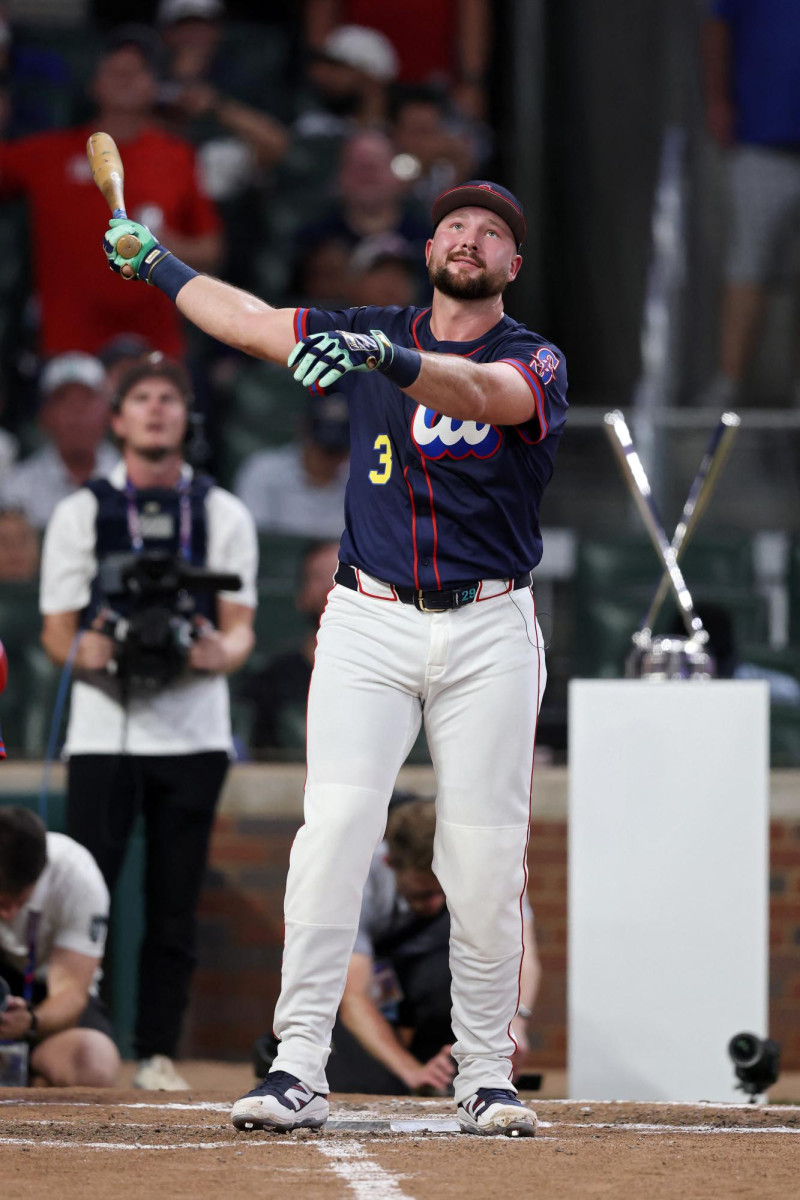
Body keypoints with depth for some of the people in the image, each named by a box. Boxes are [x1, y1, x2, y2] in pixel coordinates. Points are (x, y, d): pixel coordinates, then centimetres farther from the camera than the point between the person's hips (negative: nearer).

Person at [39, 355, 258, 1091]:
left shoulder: (223, 514, 11)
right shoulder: (82, 512, 8)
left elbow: (241, 626, 5)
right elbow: (56, 629, 5)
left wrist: (221, 653, -18)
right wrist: (83, 651, -18)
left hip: (192, 731, 1)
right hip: (104, 728, -1)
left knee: (175, 905, 1)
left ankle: (158, 1052, 6)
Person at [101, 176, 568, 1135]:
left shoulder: (535, 363, -1)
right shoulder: (369, 335, 10)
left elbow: (483, 392, -24)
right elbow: (247, 321, 20)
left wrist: (385, 359, -42)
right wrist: (153, 262, 26)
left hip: (488, 633, -1)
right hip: (368, 624, 1)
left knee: (486, 860, -4)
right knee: (332, 830, -13)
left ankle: (485, 1077, 8)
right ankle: (298, 1071, -14)